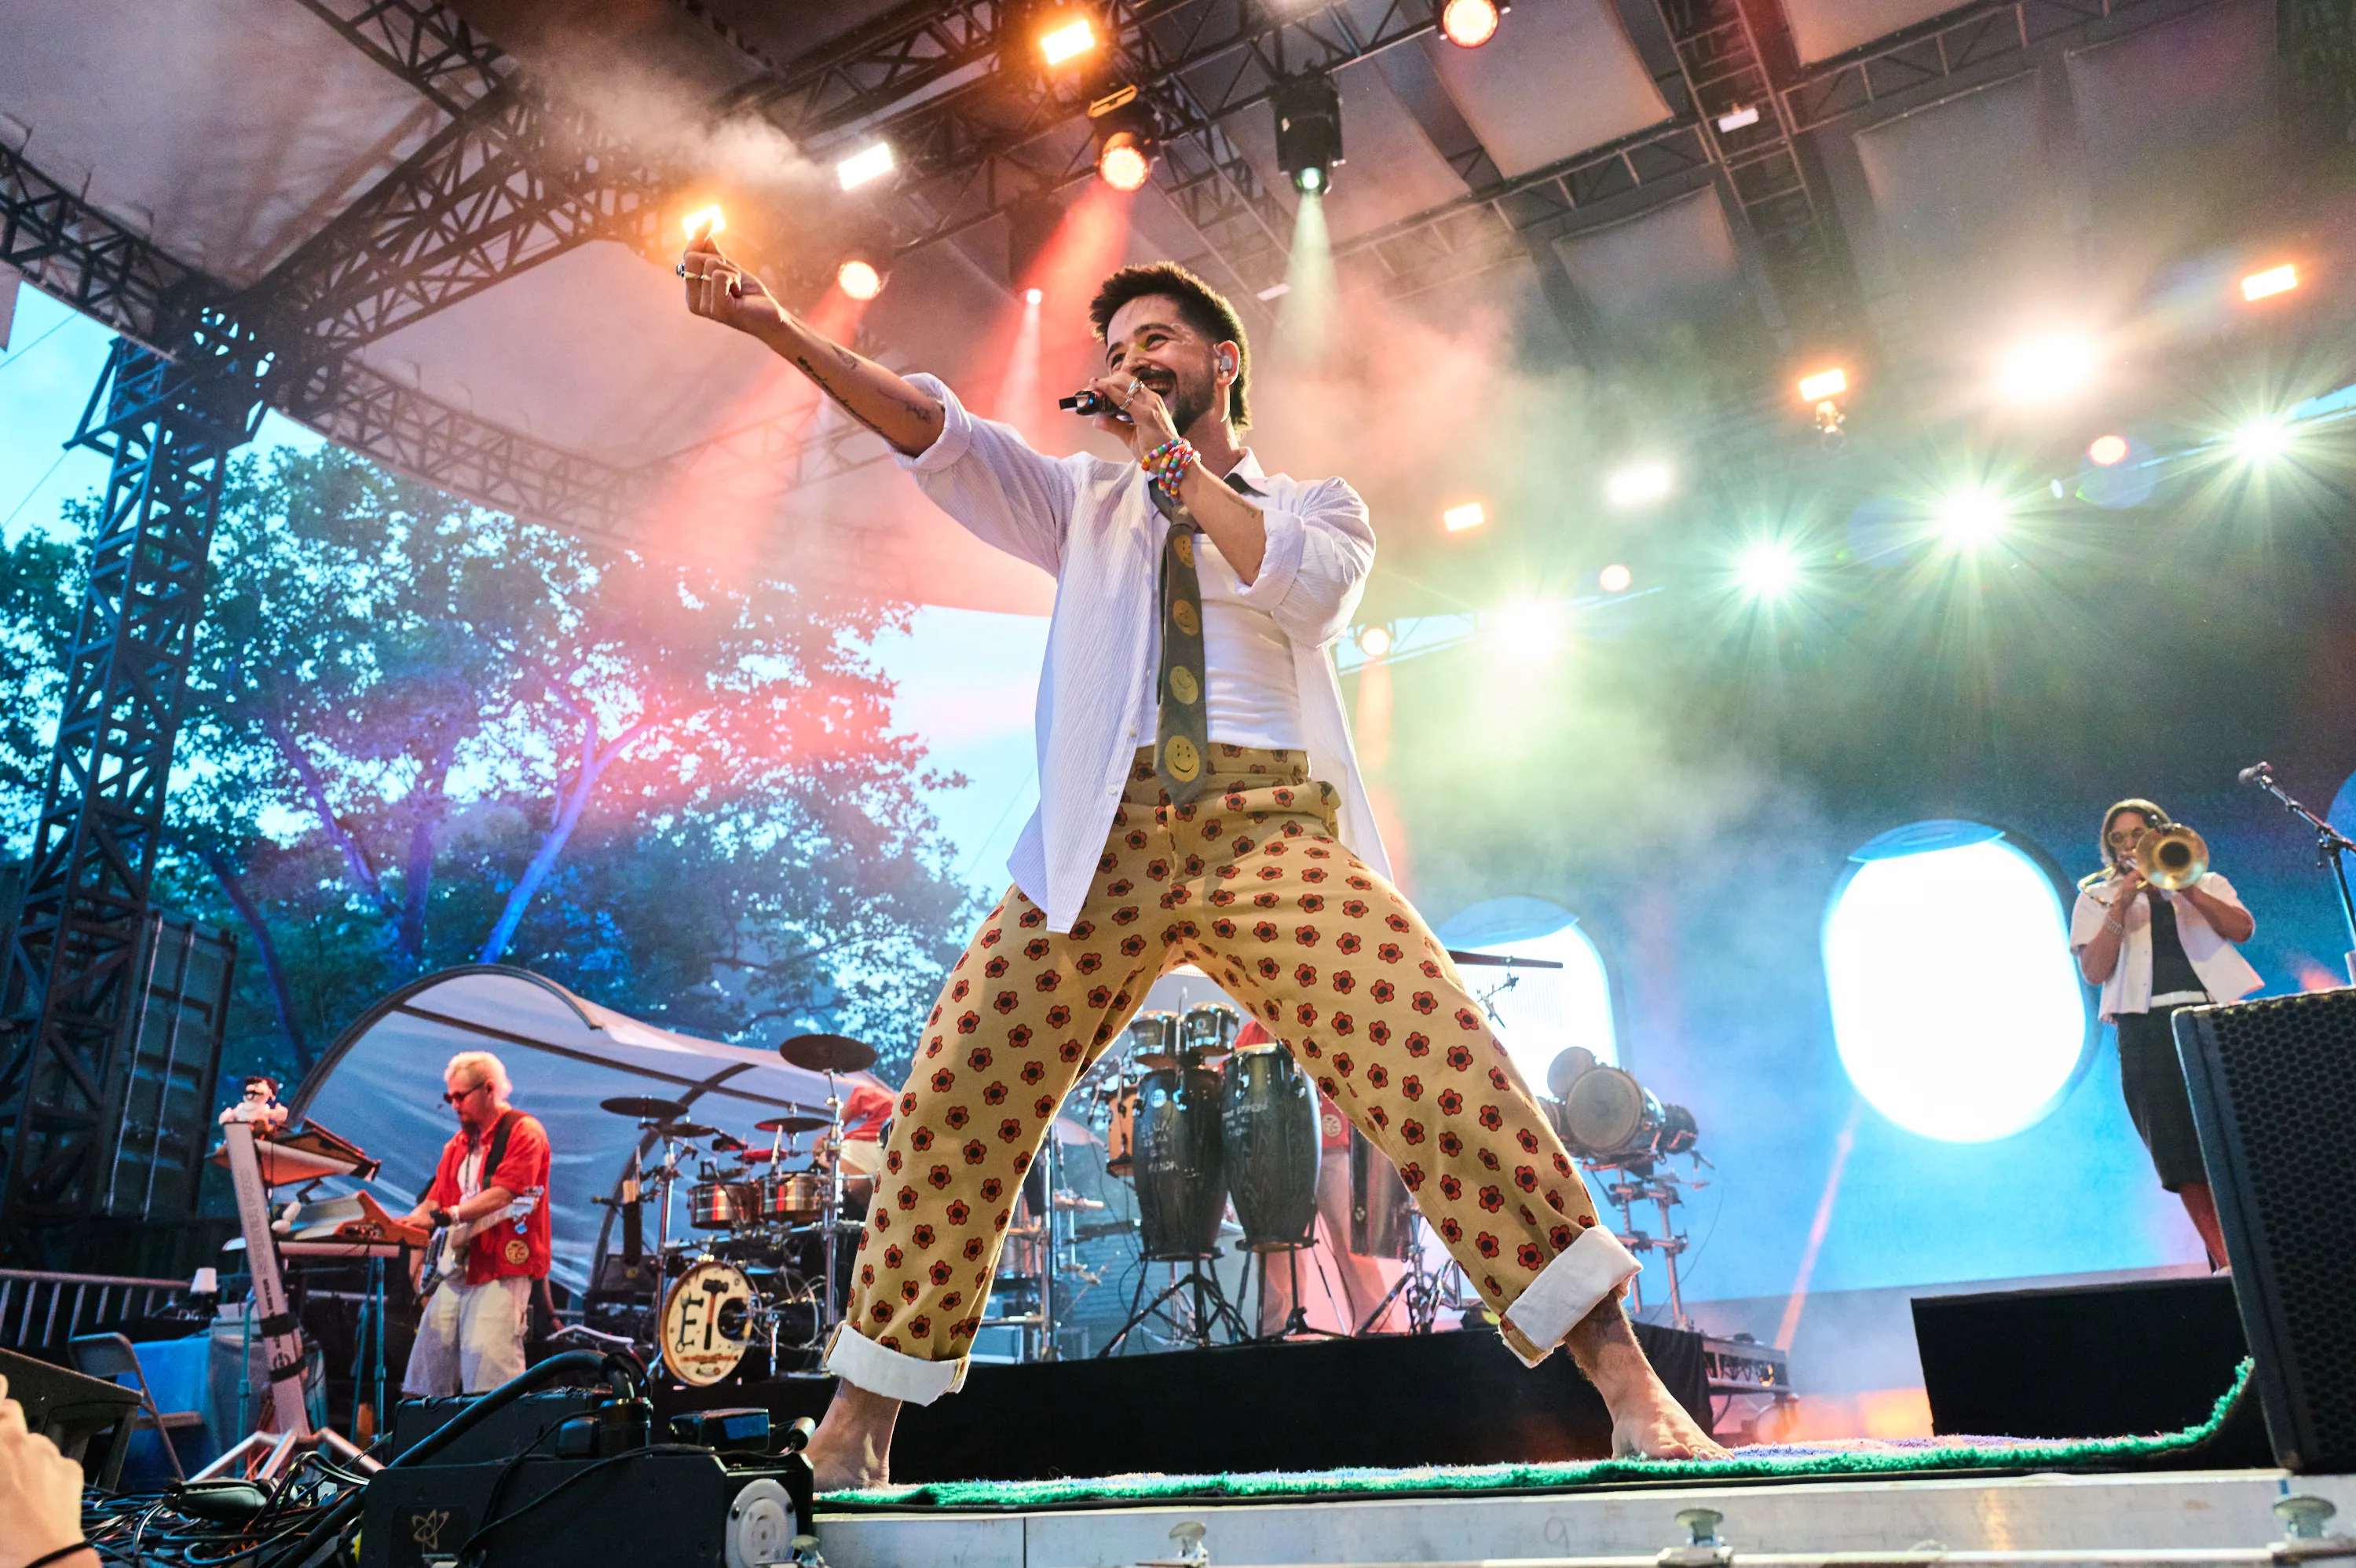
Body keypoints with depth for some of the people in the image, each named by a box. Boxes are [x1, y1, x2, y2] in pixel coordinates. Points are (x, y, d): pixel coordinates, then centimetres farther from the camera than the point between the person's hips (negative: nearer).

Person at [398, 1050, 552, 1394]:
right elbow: (436, 1200, 15)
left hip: (501, 1268, -8)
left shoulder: (523, 1131, -6)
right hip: (456, 1268, 8)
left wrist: (446, 1216, -24)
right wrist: (403, 1223, -3)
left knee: (488, 1368, -15)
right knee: (431, 1354, 4)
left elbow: (501, 1195, -16)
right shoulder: (459, 1143, 18)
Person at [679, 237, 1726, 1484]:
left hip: (1273, 830, -1)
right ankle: (855, 1428, 6)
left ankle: (1625, 1384, -11)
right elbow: (943, 437, 12)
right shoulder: (1086, 502, 26)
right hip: (1105, 841, 2)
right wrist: (784, 332, 1)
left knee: (1442, 1069, -20)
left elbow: (1310, 590, -2)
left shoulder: (1316, 504, 22)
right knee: (956, 1103, -9)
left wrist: (1180, 461, 2)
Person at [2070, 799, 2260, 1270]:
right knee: (2183, 1152, -4)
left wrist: (2185, 888, -9)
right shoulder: (2096, 898, 15)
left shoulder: (2207, 884, 20)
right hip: (2147, 1028, -1)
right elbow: (2093, 971, 1)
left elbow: (2242, 929, -1)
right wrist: (2121, 907, -6)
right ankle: (2227, 1259, 1)